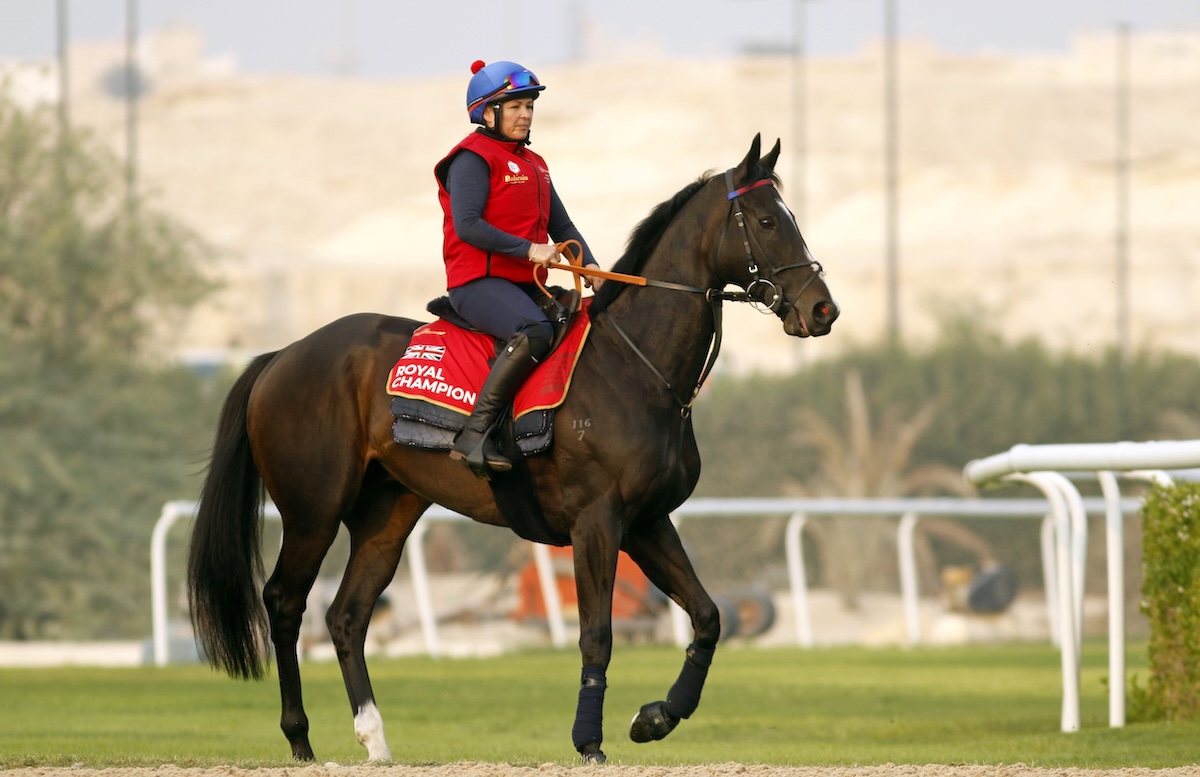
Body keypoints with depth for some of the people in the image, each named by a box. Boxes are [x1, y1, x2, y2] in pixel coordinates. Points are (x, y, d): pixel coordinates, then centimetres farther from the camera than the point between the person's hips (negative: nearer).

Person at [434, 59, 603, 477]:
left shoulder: (533, 165, 23)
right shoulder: (473, 158, -5)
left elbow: (561, 226, 21)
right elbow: (467, 225, -17)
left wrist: (590, 266, 2)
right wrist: (528, 249, -22)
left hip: (526, 285, 9)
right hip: (479, 282, -9)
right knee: (534, 332, -35)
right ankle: (475, 434, -37)